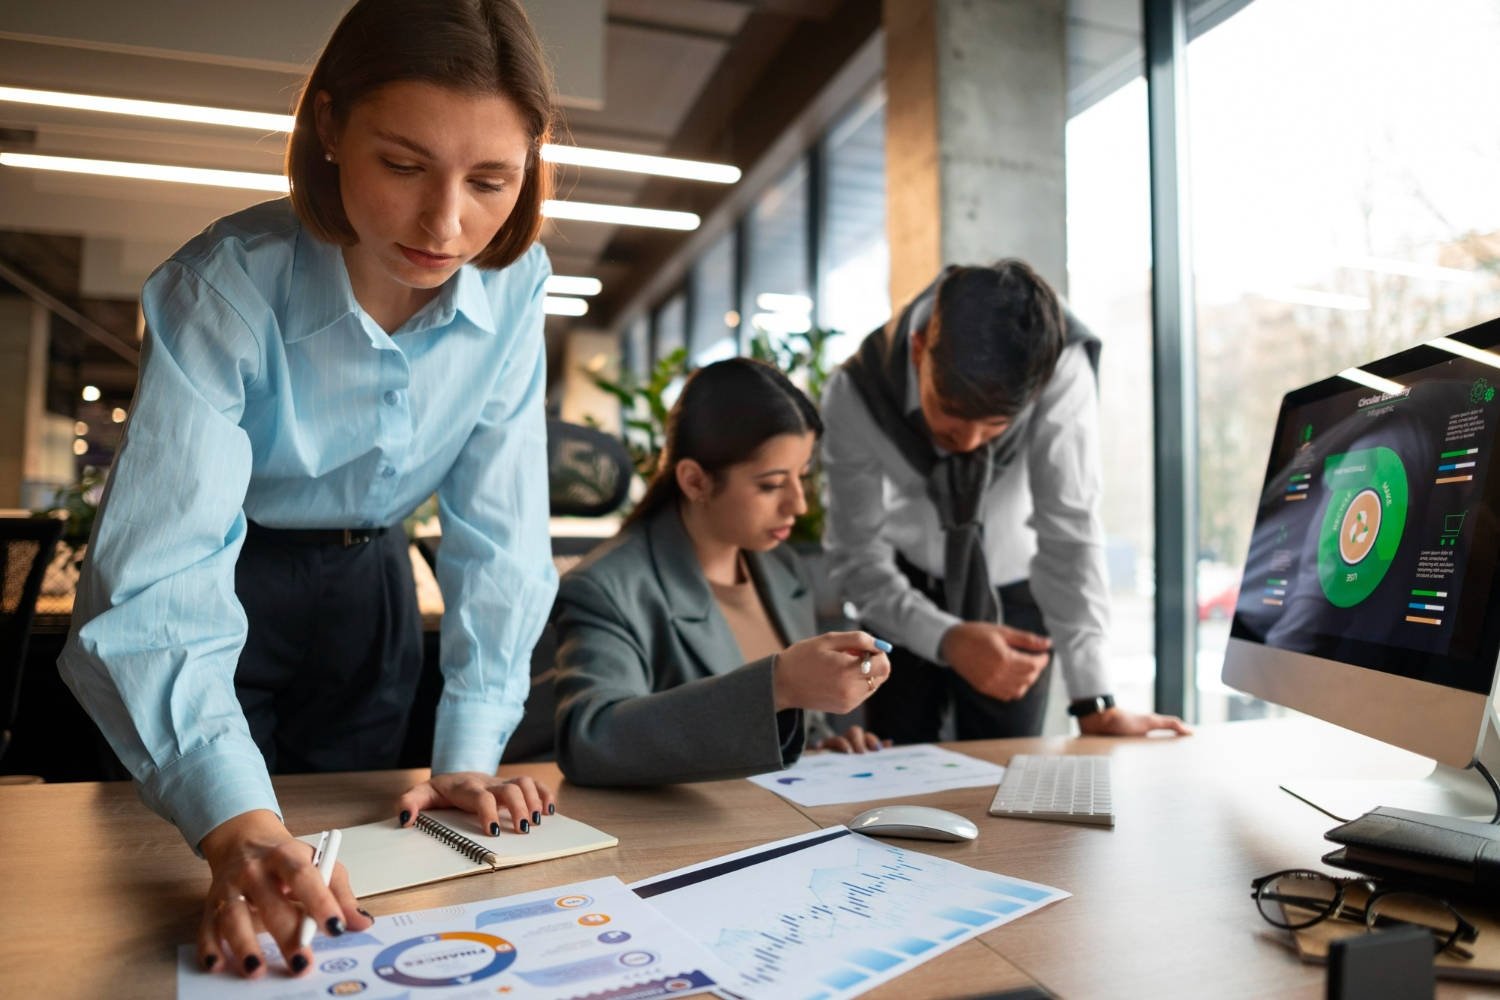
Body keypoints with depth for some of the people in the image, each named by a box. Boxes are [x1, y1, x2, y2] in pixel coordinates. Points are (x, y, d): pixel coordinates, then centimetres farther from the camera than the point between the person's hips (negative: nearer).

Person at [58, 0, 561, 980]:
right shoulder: (223, 288, -29)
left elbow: (499, 532, -15)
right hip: (226, 577, -2)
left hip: (367, 582, 3)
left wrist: (470, 750, -19)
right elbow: (164, 575, -35)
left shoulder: (514, 284, -19)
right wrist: (234, 823, -48)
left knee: (348, 878, 16)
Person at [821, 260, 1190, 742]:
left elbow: (1069, 528, -28)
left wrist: (1094, 703, -30)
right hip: (905, 589, 0)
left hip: (1015, 593, 0)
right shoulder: (854, 394, -27)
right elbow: (856, 558, -22)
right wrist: (947, 639, -39)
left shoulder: (1061, 370, -29)